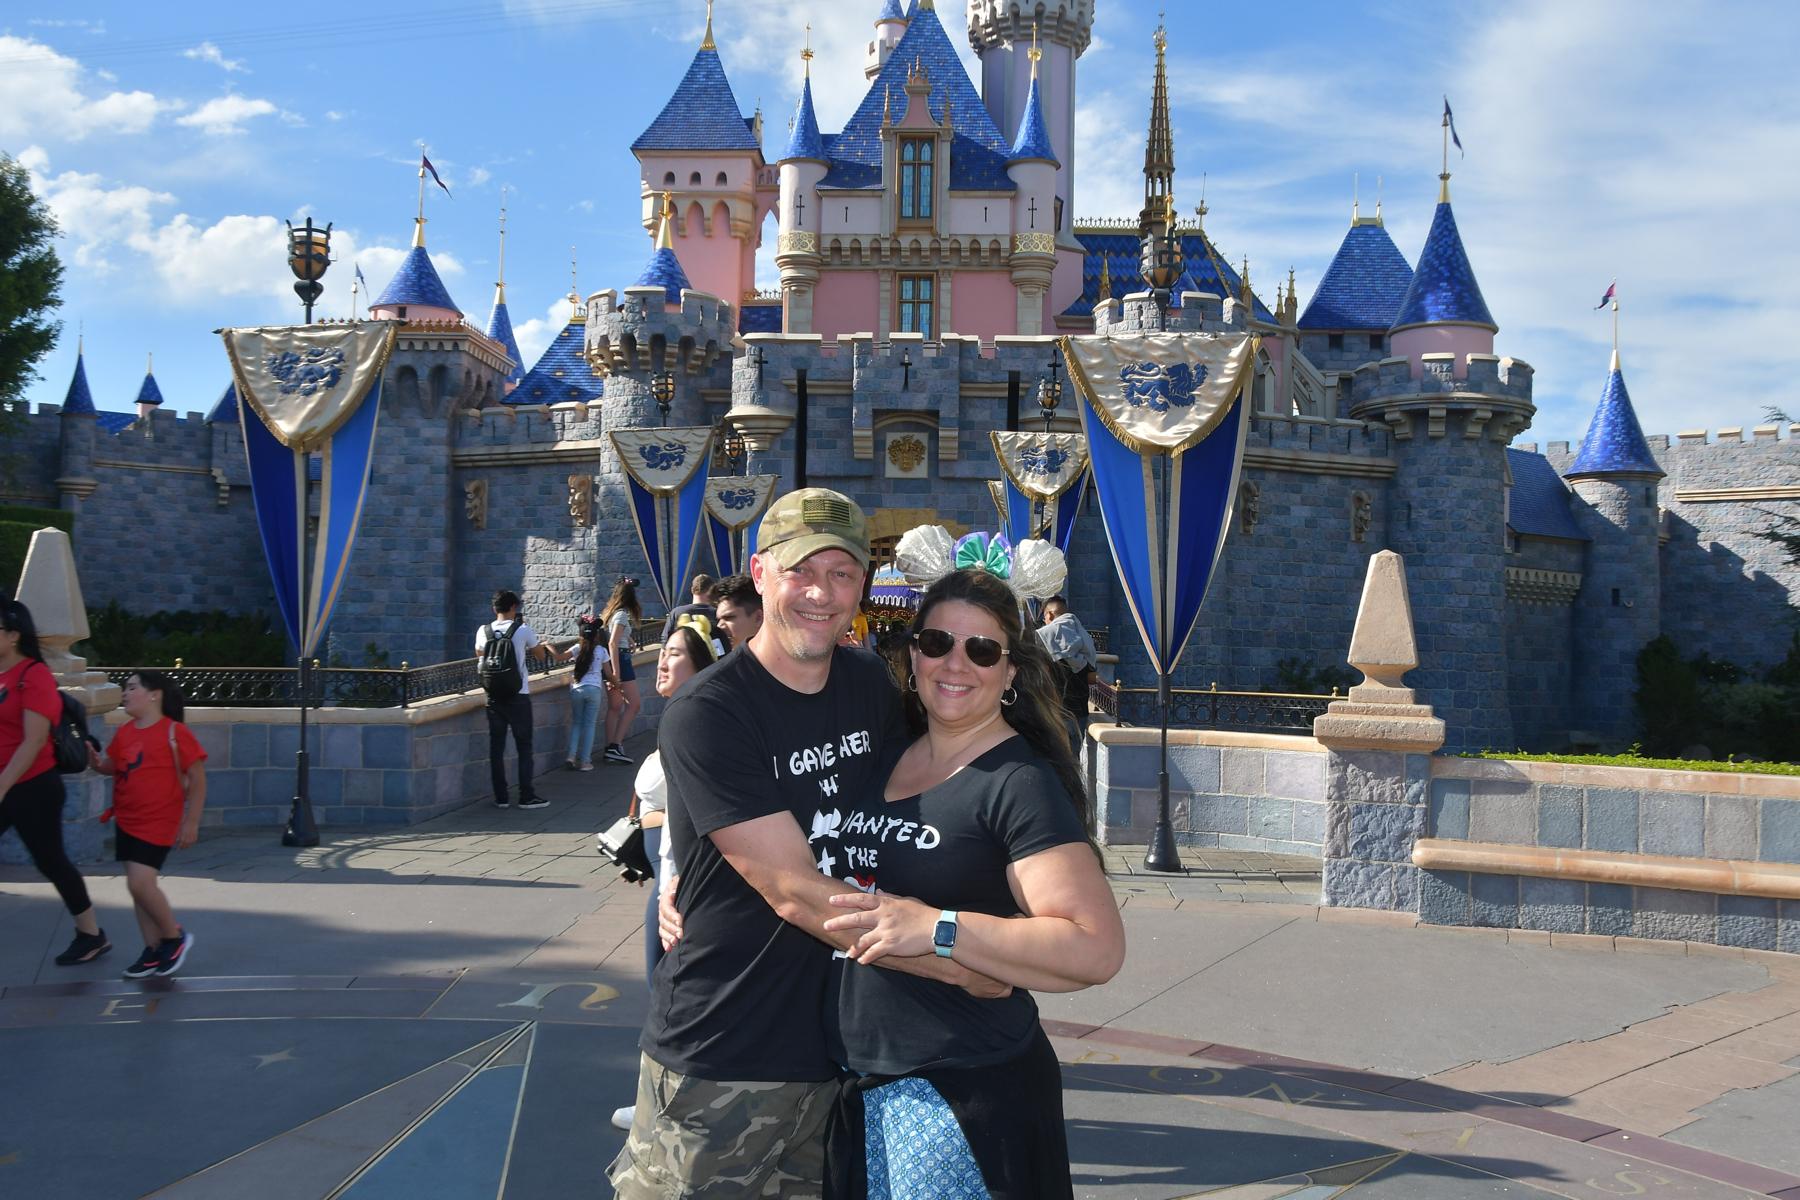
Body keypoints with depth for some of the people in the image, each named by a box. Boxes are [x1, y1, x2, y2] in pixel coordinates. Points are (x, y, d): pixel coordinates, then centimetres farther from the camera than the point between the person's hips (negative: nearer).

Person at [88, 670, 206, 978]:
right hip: (126, 820, 7)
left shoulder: (174, 732, -13)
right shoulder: (124, 733, 6)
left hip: (158, 822, -7)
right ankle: (154, 950, 20)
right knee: (138, 886, 9)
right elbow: (112, 766, 21)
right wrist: (95, 759, -3)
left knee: (141, 883, -16)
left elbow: (197, 779, -10)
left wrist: (191, 822, -11)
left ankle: (175, 936, 5)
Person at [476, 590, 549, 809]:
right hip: (518, 696, -3)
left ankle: (500, 797, 8)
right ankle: (526, 796, 4)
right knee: (524, 746, 4)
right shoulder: (522, 630, -8)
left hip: (493, 696, 3)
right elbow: (540, 653, 6)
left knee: (496, 747, 7)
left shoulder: (483, 631, 1)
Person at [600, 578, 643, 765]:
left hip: (612, 659, 9)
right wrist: (616, 672, -23)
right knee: (634, 704, -4)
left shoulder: (610, 612, 13)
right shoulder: (622, 614, -12)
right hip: (621, 659, -9)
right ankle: (616, 745, -9)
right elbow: (613, 643, -20)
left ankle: (610, 749, 8)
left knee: (614, 707, 9)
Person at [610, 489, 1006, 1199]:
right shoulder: (705, 715, -16)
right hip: (719, 1063, -5)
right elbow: (796, 893, -21)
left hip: (839, 1051, 6)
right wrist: (959, 962, -19)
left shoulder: (873, 687, 3)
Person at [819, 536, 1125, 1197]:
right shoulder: (885, 757, 8)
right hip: (861, 1086, 7)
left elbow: (1097, 949, -24)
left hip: (963, 1092, -7)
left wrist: (937, 928, -27)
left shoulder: (1019, 783, -14)